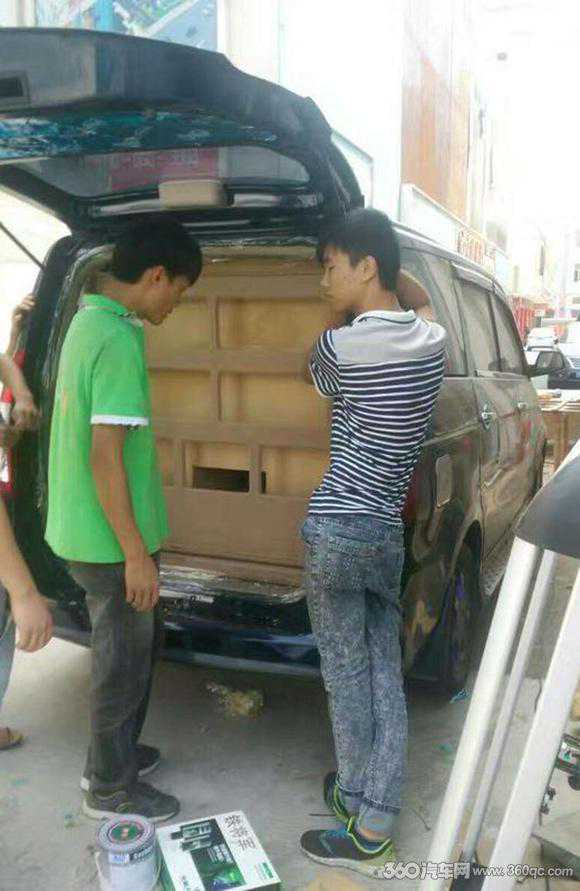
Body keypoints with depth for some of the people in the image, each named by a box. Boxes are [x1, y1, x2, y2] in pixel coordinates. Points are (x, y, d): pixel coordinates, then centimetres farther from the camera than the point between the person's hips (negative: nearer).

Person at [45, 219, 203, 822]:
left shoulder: (87, 321, 9)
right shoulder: (118, 340, -23)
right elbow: (106, 455, -26)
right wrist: (136, 554, -20)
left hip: (83, 530, 10)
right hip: (110, 540, -10)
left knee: (136, 643, 24)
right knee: (124, 660, 8)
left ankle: (115, 753, 42)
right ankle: (110, 789, 28)